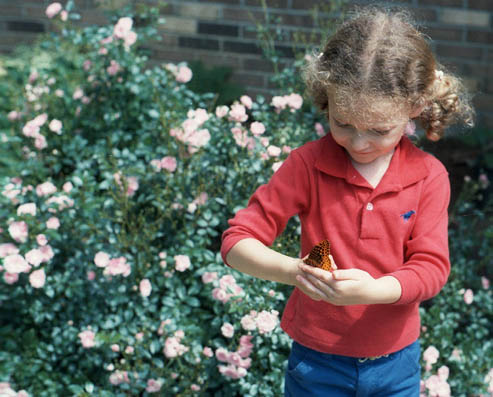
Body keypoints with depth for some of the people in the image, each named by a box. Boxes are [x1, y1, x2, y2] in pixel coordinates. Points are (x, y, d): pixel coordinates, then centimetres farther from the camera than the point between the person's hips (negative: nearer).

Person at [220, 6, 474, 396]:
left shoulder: (429, 176, -9)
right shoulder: (307, 165, -14)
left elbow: (431, 266, -12)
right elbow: (236, 243, -15)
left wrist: (375, 290, -32)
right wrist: (294, 270, -34)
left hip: (396, 362, 2)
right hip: (317, 362, -1)